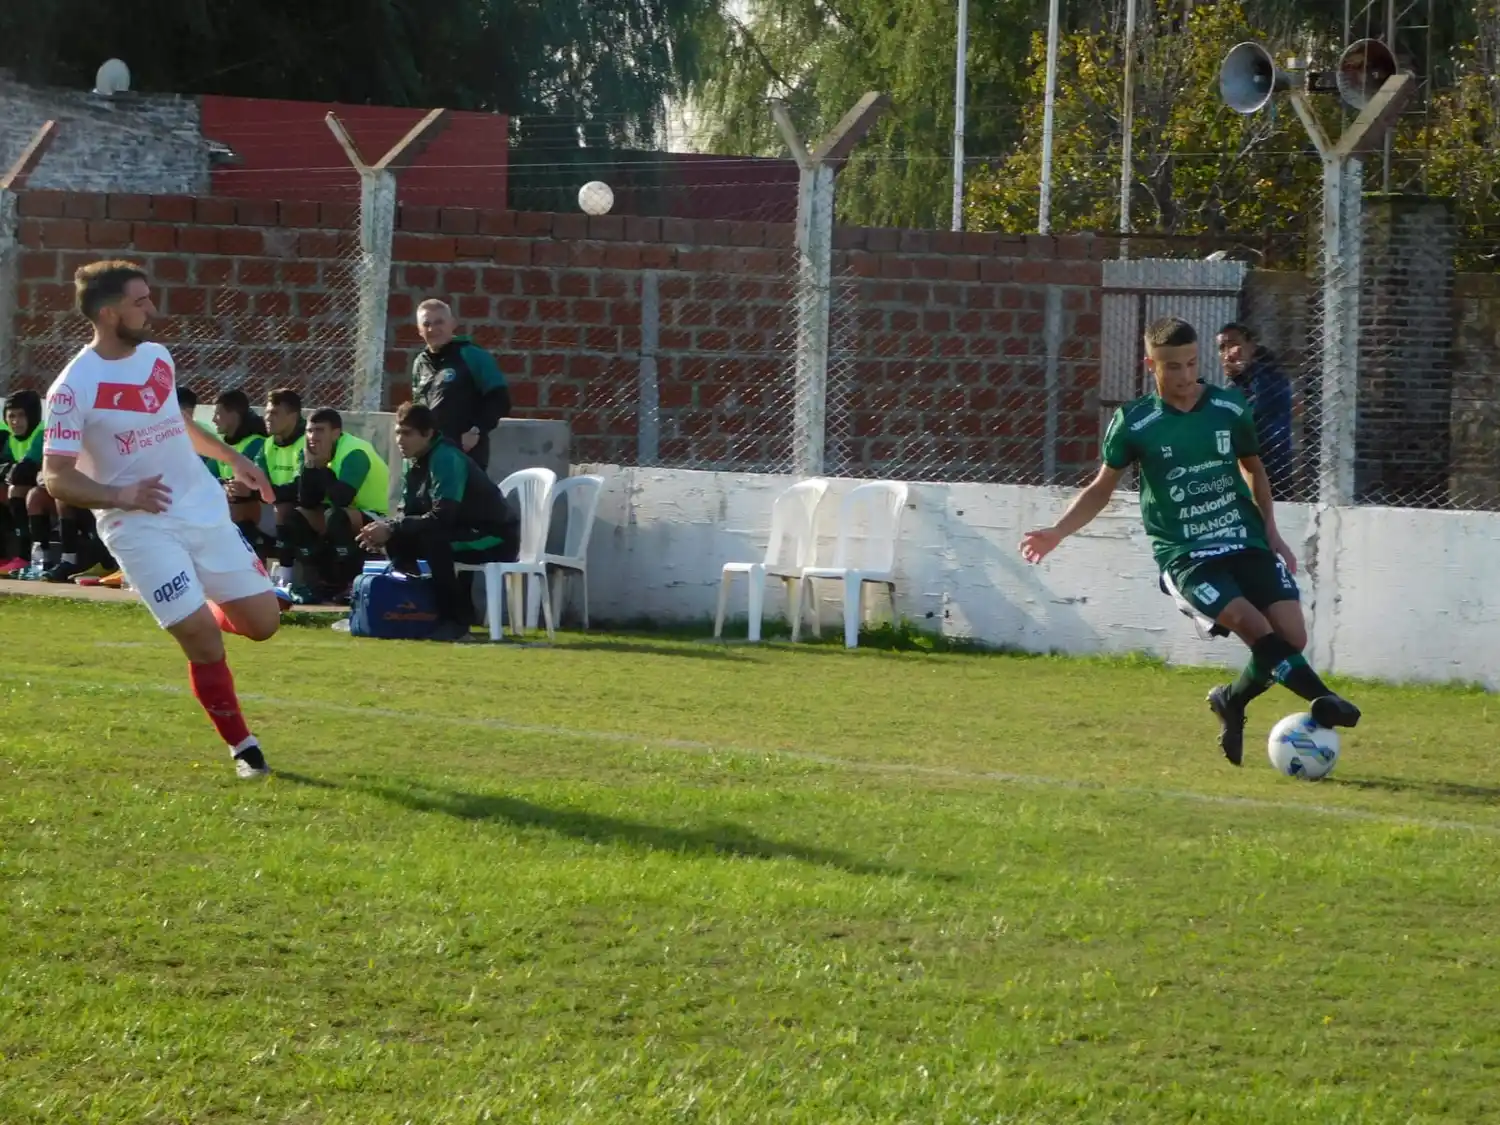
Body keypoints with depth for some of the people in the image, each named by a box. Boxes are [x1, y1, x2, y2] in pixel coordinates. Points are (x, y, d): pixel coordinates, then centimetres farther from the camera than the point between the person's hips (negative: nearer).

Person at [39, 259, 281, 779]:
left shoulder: (157, 357, 5)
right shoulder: (74, 388, -16)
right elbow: (56, 477, -16)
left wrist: (232, 459, 25)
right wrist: (120, 495, -30)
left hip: (206, 512, 6)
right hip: (142, 529, -6)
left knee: (262, 622, 4)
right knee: (204, 643, -11)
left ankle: (198, 616, 36)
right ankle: (242, 747, 9)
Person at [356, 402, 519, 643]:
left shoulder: (446, 459, -22)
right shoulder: (416, 463, 5)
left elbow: (441, 516, -30)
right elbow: (408, 514, 6)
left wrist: (391, 529, -28)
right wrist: (384, 529, -15)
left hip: (496, 539, -9)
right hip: (460, 534, 9)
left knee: (431, 537, -33)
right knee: (397, 539, -2)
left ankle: (457, 621, -26)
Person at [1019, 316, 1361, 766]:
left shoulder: (1231, 408, 2)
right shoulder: (1134, 423, -4)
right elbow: (1102, 487, 8)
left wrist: (1271, 532, 12)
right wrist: (1058, 532, -4)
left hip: (1247, 543, 3)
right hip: (1185, 555, -3)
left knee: (1291, 636, -10)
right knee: (1255, 626, -27)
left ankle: (1232, 701, 16)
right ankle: (1321, 700, -23)